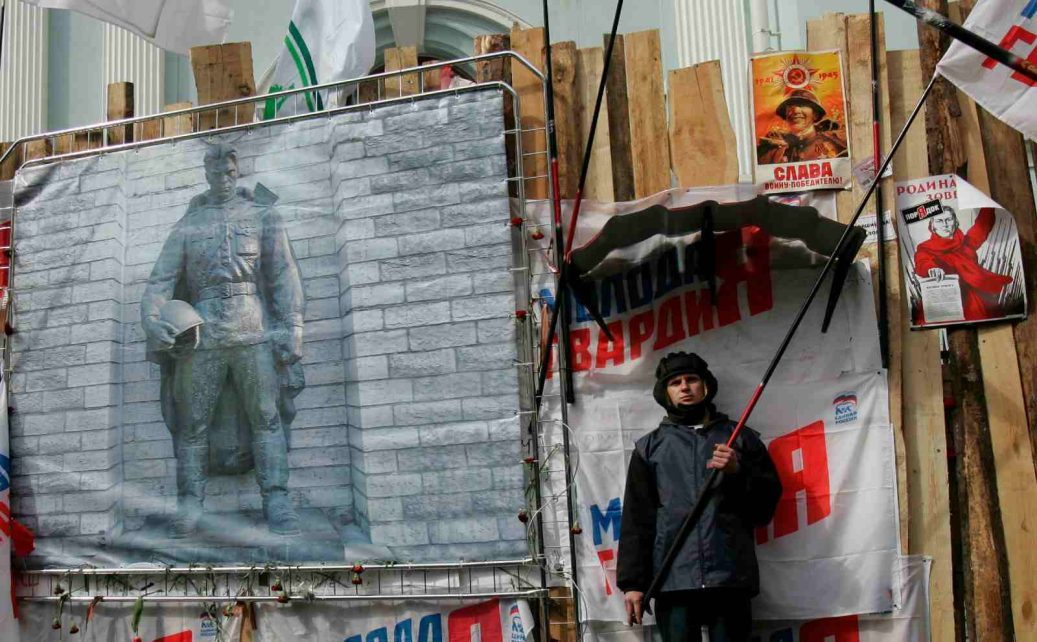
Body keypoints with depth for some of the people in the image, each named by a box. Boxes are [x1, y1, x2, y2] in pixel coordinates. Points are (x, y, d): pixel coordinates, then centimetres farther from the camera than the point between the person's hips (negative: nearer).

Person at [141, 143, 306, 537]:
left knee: (266, 418, -4)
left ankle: (276, 501, -2)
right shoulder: (186, 226, 15)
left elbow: (283, 273, 3)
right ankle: (189, 505, 8)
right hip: (201, 338, 2)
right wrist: (152, 320, -13)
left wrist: (292, 328, -7)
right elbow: (161, 280, 7)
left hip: (255, 334, -2)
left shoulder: (263, 215, 10)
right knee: (192, 424, 2)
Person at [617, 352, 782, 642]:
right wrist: (632, 581, 1)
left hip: (731, 577, 0)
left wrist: (739, 472, -6)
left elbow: (768, 502, 11)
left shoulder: (740, 437, 16)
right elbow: (636, 518, 9)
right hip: (673, 579, 0)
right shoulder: (650, 447, 15)